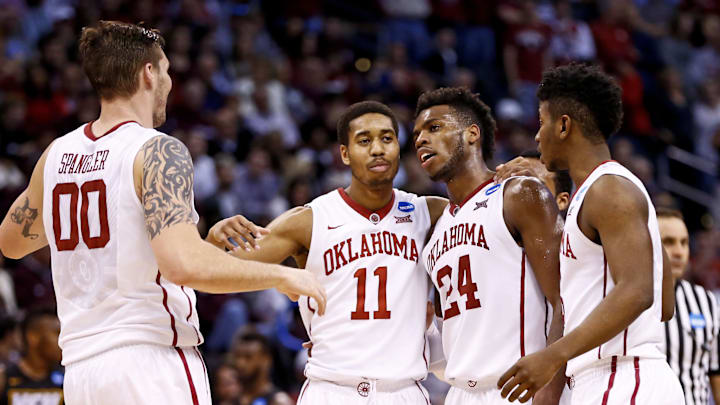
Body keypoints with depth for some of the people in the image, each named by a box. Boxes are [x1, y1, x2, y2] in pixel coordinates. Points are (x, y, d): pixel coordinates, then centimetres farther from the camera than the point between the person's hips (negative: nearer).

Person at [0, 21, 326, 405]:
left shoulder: (57, 154, 11)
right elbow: (184, 264, -24)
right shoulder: (160, 152, -10)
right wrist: (282, 276, -14)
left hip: (80, 367, 7)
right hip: (152, 359, -7)